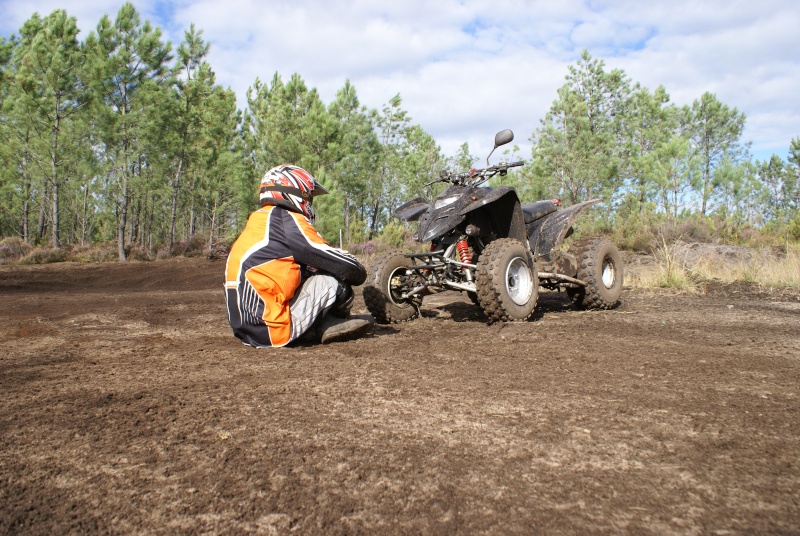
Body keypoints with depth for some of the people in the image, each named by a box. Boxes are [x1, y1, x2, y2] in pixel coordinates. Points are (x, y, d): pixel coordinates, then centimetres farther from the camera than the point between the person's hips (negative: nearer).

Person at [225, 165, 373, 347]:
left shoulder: (258, 222, 18)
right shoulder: (287, 219, -8)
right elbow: (341, 264, -9)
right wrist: (359, 272, 11)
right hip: (273, 329, -9)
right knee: (335, 279, -3)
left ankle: (322, 325, 7)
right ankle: (331, 324, 19)